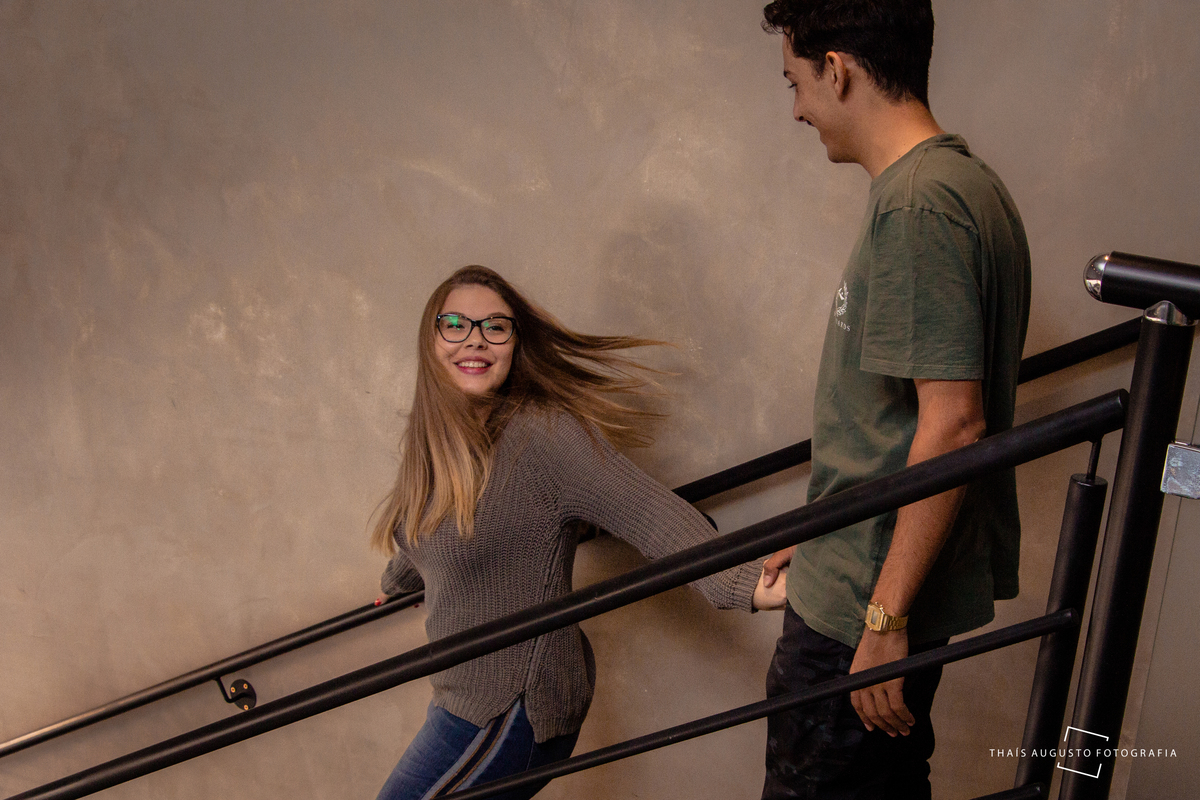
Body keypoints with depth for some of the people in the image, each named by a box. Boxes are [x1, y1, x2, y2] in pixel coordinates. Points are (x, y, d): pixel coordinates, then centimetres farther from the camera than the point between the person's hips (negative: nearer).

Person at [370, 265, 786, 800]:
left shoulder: (541, 436, -21)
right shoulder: (432, 444, 5)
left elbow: (648, 513, -31)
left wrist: (750, 585, -46)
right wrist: (394, 585, 47)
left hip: (511, 714, -8)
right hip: (464, 697, 8)